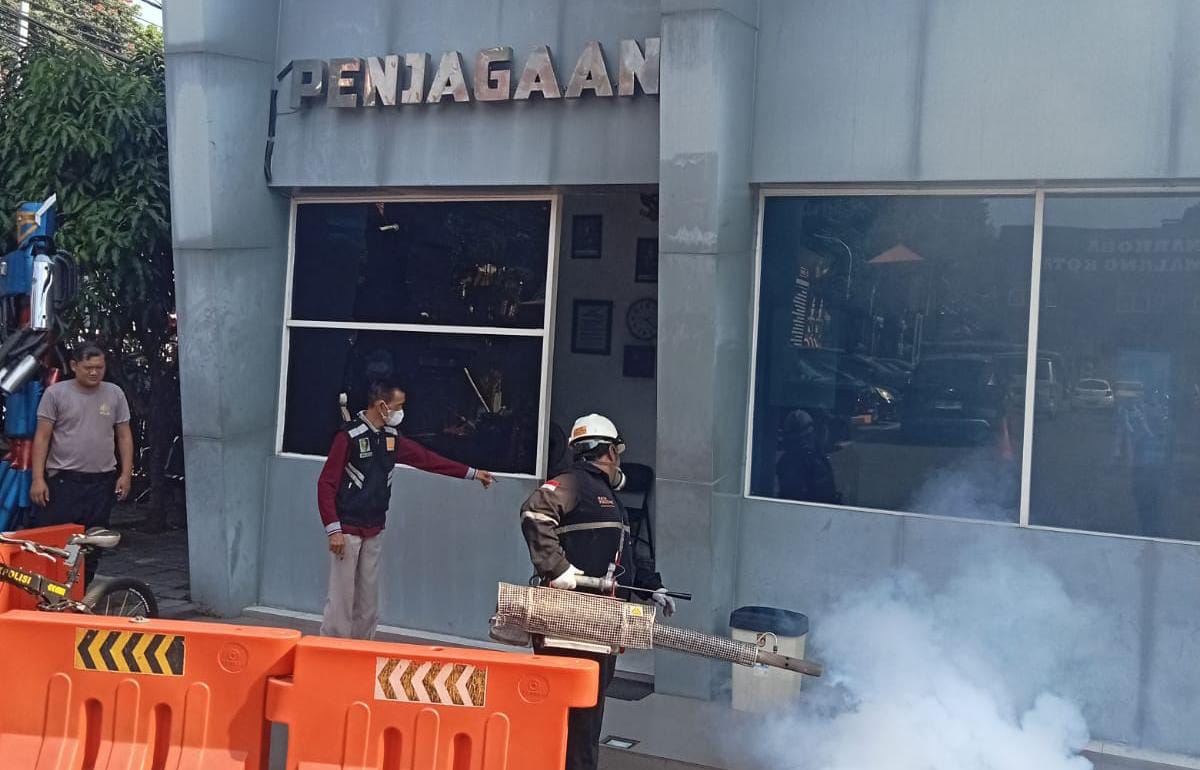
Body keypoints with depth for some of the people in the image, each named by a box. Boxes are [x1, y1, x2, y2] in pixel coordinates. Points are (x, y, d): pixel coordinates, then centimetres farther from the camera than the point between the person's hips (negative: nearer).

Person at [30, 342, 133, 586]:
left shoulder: (114, 394, 7)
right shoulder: (56, 393, -1)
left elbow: (124, 436, 10)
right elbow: (42, 437, -2)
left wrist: (126, 474, 2)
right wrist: (38, 478, -9)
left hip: (102, 481, 3)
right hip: (62, 480, -3)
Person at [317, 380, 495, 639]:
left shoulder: (392, 437, 8)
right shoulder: (349, 436, -13)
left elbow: (426, 458, 15)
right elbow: (326, 484, -13)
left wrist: (472, 473, 16)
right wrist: (333, 530, -18)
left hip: (374, 532, 7)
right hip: (347, 530, -7)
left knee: (368, 602, 9)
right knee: (341, 598, -6)